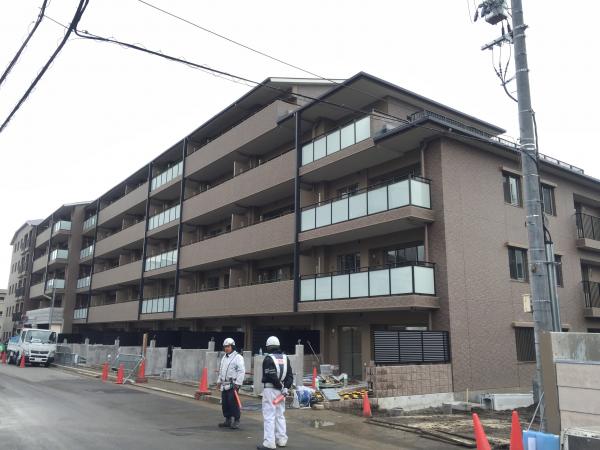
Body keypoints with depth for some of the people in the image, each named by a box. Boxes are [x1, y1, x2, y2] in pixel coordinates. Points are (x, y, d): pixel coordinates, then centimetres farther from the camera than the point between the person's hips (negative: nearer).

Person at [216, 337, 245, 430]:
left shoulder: (238, 357, -8)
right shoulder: (224, 357, 18)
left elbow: (241, 371, -14)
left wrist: (237, 383, -19)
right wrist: (219, 381, 22)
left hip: (233, 384, -8)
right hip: (224, 384, 8)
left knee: (233, 403, -9)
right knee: (224, 403, 10)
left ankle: (236, 421, 0)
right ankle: (228, 420, 22)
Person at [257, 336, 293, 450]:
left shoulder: (268, 358, -10)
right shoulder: (285, 358, 11)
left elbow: (271, 375, -19)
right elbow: (290, 375, 7)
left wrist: (280, 386, -9)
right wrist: (286, 387, 1)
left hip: (270, 389, -7)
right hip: (281, 390, 7)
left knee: (269, 416, -4)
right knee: (280, 415, 17)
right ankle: (282, 440, 22)